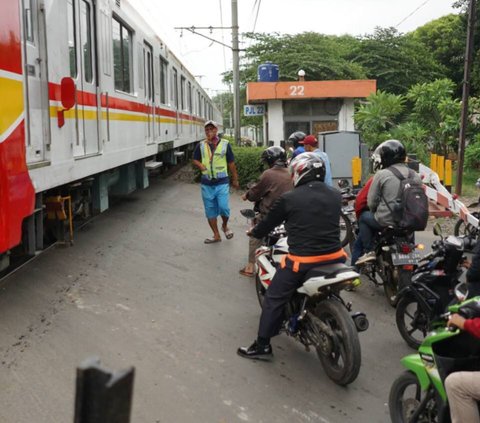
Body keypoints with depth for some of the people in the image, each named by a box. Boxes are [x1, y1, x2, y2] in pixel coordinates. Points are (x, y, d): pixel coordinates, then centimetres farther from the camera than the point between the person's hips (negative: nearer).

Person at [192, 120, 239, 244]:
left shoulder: (225, 144, 1)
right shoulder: (201, 145, 5)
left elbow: (231, 163, 6)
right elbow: (194, 160, 14)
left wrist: (235, 179, 9)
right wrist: (200, 165, -9)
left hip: (222, 183, -2)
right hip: (207, 184, 3)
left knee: (223, 208, -13)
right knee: (210, 211, 7)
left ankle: (225, 225, 19)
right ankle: (216, 235, 19)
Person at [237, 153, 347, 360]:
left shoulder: (289, 199, -7)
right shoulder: (336, 195, 5)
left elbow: (268, 223, 5)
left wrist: (254, 232, 26)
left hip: (302, 260, -5)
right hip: (334, 257, 5)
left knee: (274, 299, 8)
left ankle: (262, 346, 12)